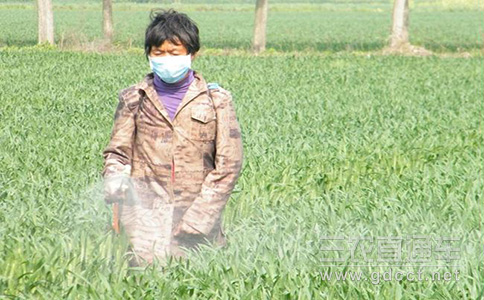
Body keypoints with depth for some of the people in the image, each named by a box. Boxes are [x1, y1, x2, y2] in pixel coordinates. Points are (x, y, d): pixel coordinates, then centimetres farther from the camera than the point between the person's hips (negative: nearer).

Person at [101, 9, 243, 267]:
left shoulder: (217, 100, 6)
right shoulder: (133, 99, 11)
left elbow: (227, 166, 2)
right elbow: (118, 153, 15)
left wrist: (194, 223, -6)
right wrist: (115, 180, -10)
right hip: (146, 214, 0)